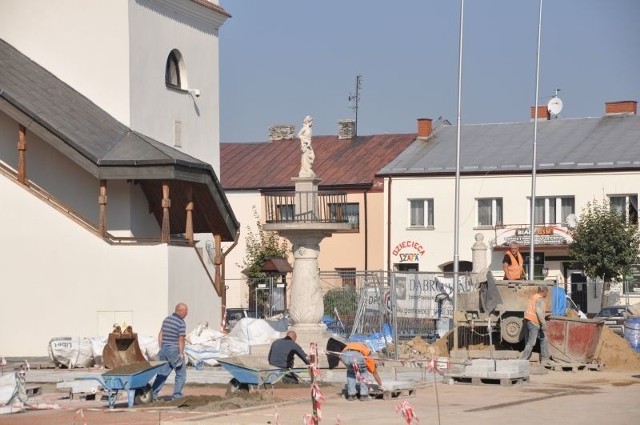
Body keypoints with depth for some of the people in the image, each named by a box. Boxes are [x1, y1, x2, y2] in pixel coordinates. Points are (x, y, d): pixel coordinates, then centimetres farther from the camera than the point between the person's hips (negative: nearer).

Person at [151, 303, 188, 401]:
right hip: (174, 351, -7)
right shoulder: (181, 323, -13)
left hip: (164, 349, 7)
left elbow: (160, 335, 16)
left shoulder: (166, 320, 11)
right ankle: (177, 396, 2)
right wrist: (181, 354, -13)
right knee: (181, 374, 5)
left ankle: (153, 393, 1)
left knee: (162, 373, 9)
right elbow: (181, 340, -16)